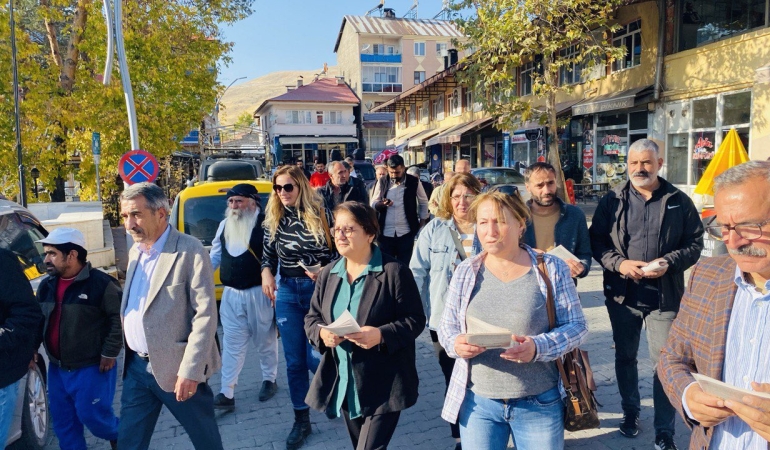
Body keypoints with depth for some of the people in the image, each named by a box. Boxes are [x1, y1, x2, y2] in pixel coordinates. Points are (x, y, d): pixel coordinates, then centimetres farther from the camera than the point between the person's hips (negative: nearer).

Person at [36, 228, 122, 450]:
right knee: (62, 421, 14)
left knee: (92, 415, 0)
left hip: (92, 367, -7)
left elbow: (121, 317, -17)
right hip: (57, 368, 7)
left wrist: (109, 352, -17)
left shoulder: (101, 283, -17)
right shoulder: (46, 286, 6)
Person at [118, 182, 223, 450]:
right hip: (136, 366, 7)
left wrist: (190, 370, -21)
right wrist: (129, 357, 11)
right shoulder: (135, 251, 9)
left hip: (175, 367, -6)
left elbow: (205, 314, -19)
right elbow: (132, 309, 14)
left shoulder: (190, 251, -16)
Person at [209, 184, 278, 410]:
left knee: (265, 340, 14)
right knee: (231, 344, 8)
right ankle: (226, 393, 15)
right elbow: (214, 256, 16)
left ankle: (269, 380, 34)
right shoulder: (224, 226, 7)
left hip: (259, 293, -5)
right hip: (230, 293, 5)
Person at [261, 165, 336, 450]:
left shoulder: (320, 214, -7)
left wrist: (324, 270, -21)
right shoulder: (273, 219, 3)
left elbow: (337, 251, -3)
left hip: (319, 289, -3)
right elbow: (268, 255, 9)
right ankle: (301, 420, 27)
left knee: (316, 358, -3)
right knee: (294, 361, 10)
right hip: (286, 292, 3)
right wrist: (266, 273, -11)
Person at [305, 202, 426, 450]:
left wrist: (381, 335, -27)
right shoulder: (328, 274, 6)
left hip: (382, 386, -6)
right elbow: (311, 318, 10)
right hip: (344, 384, 6)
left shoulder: (394, 271, -12)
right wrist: (321, 333, -13)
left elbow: (415, 320, -11)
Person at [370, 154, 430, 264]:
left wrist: (422, 224, 5)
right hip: (386, 233, 2)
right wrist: (381, 204, -18)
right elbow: (373, 204, 5)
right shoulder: (382, 182, 2)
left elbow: (423, 202, 9)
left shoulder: (414, 181, -2)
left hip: (406, 233, -1)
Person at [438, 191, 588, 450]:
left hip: (540, 403, -1)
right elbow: (447, 326, 5)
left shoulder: (552, 269, -6)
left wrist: (538, 347, -22)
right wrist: (455, 343, -17)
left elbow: (576, 326, -5)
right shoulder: (466, 271, 0)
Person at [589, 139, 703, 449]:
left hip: (665, 296, -1)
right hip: (622, 294, 2)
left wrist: (668, 263, -16)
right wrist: (619, 263, -16)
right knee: (625, 356, 16)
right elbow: (596, 240, 0)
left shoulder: (679, 201, 0)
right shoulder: (612, 201, 1)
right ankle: (630, 412, 36)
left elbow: (694, 243, 2)